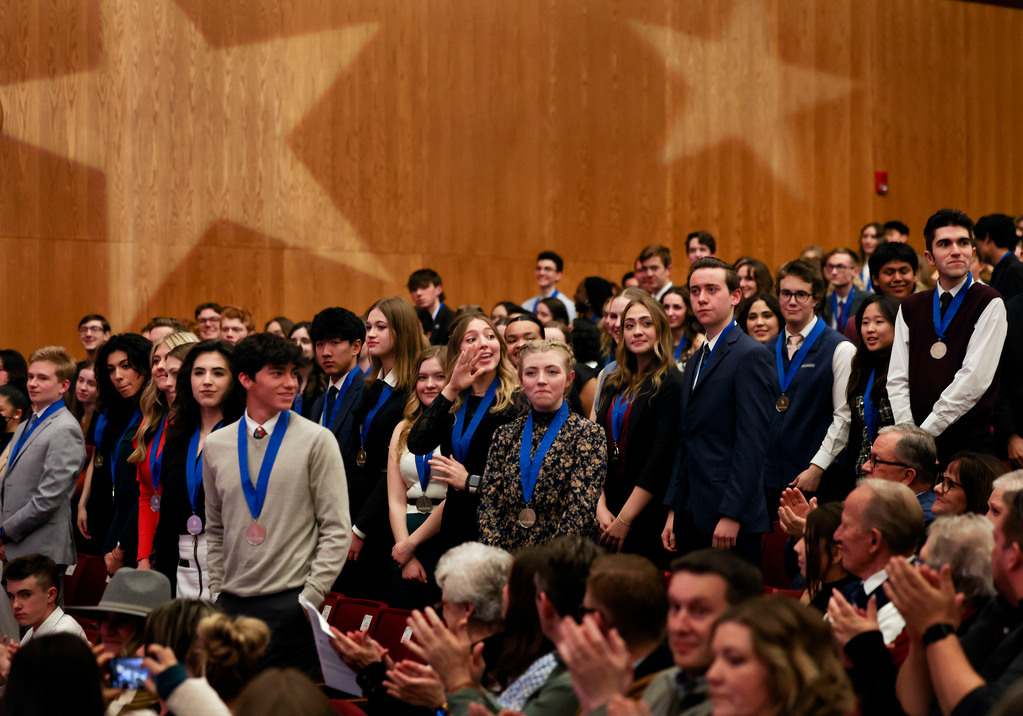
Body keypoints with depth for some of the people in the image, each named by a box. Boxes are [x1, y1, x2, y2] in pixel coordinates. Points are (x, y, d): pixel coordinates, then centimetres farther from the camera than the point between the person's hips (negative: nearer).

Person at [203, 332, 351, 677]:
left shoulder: (316, 441, -2)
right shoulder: (216, 445, 9)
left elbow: (337, 531, -3)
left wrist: (310, 597, -9)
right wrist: (216, 592, 10)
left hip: (289, 602, -3)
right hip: (232, 602, 3)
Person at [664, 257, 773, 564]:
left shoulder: (750, 355, -7)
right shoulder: (694, 364, 20)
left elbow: (752, 441, -14)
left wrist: (731, 515, -19)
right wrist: (674, 512, 14)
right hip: (692, 520, 8)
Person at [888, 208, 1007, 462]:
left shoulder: (989, 304, -2)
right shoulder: (910, 308, 13)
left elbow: (975, 378, -11)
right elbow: (897, 378, 7)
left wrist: (927, 430, -12)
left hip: (971, 441, -3)